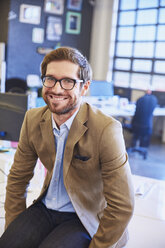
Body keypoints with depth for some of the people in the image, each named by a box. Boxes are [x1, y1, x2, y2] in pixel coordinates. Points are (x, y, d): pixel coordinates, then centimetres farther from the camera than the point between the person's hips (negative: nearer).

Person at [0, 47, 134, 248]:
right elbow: (17, 178, 6)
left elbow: (121, 208, -18)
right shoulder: (33, 119, -4)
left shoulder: (107, 130, -22)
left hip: (84, 218, -3)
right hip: (44, 208, 4)